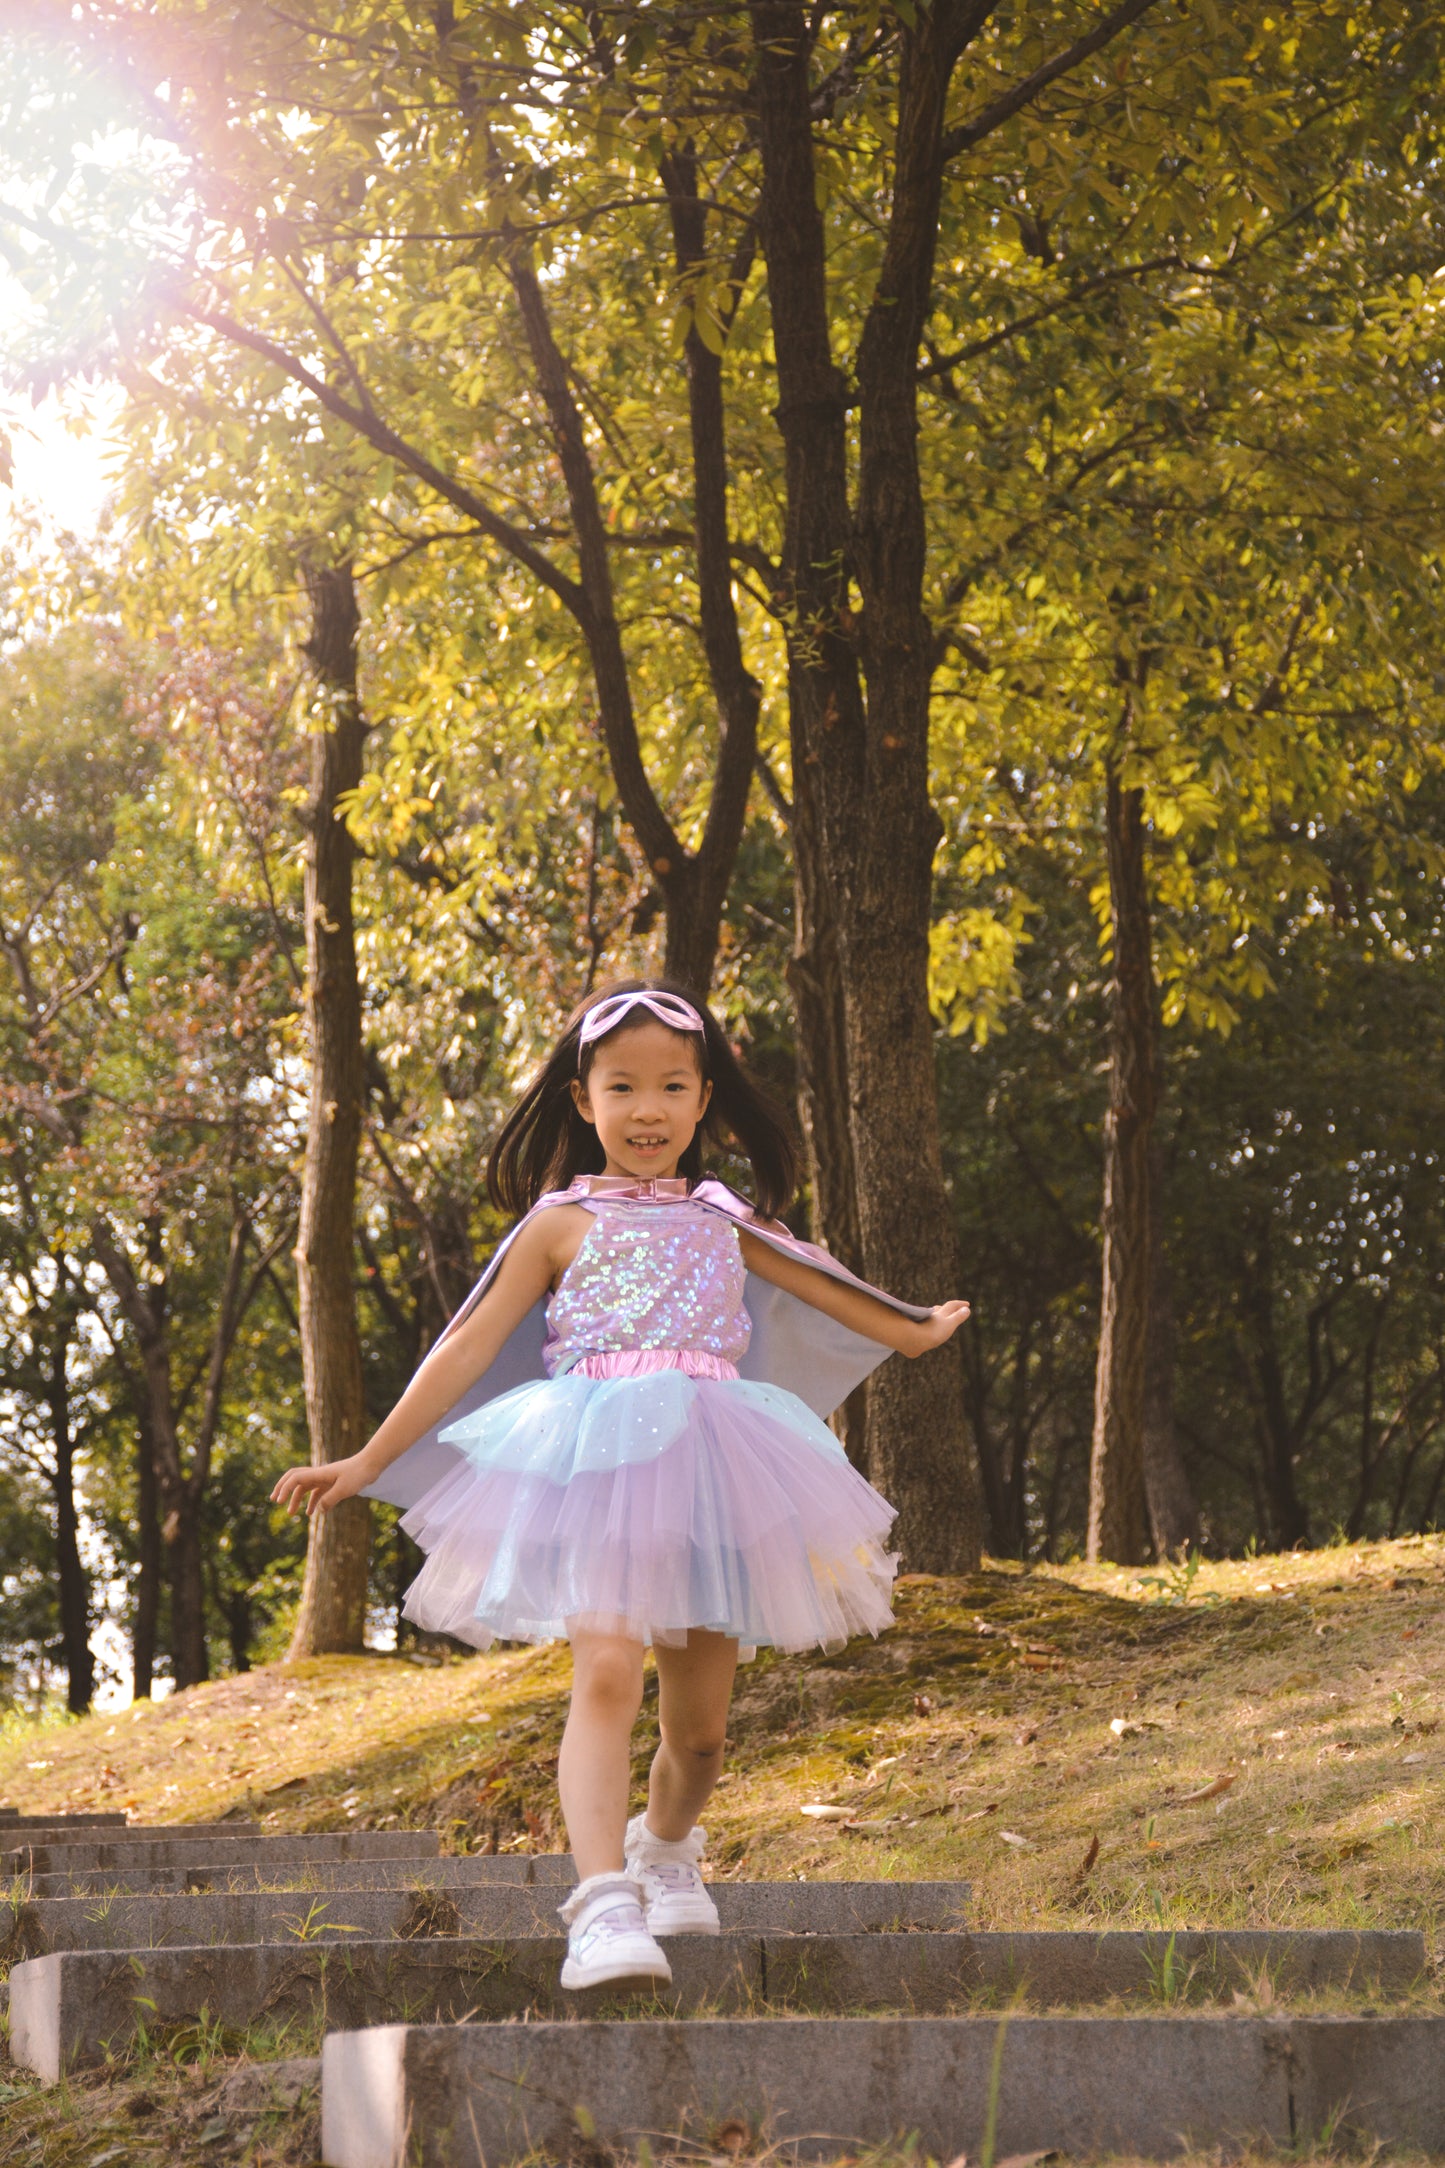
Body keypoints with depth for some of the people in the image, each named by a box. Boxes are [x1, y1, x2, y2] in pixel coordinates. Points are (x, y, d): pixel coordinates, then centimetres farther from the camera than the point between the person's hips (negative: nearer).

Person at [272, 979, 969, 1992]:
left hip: (710, 1480, 4)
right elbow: (470, 1348, 5)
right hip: (597, 1471, -4)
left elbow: (821, 1287, 35)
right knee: (606, 1671, -25)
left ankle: (666, 1846, 39)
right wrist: (367, 1463, 2)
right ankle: (604, 1905, -31)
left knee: (700, 1725, 7)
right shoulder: (563, 1224, 6)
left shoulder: (722, 1224, 17)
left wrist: (919, 1331, 49)